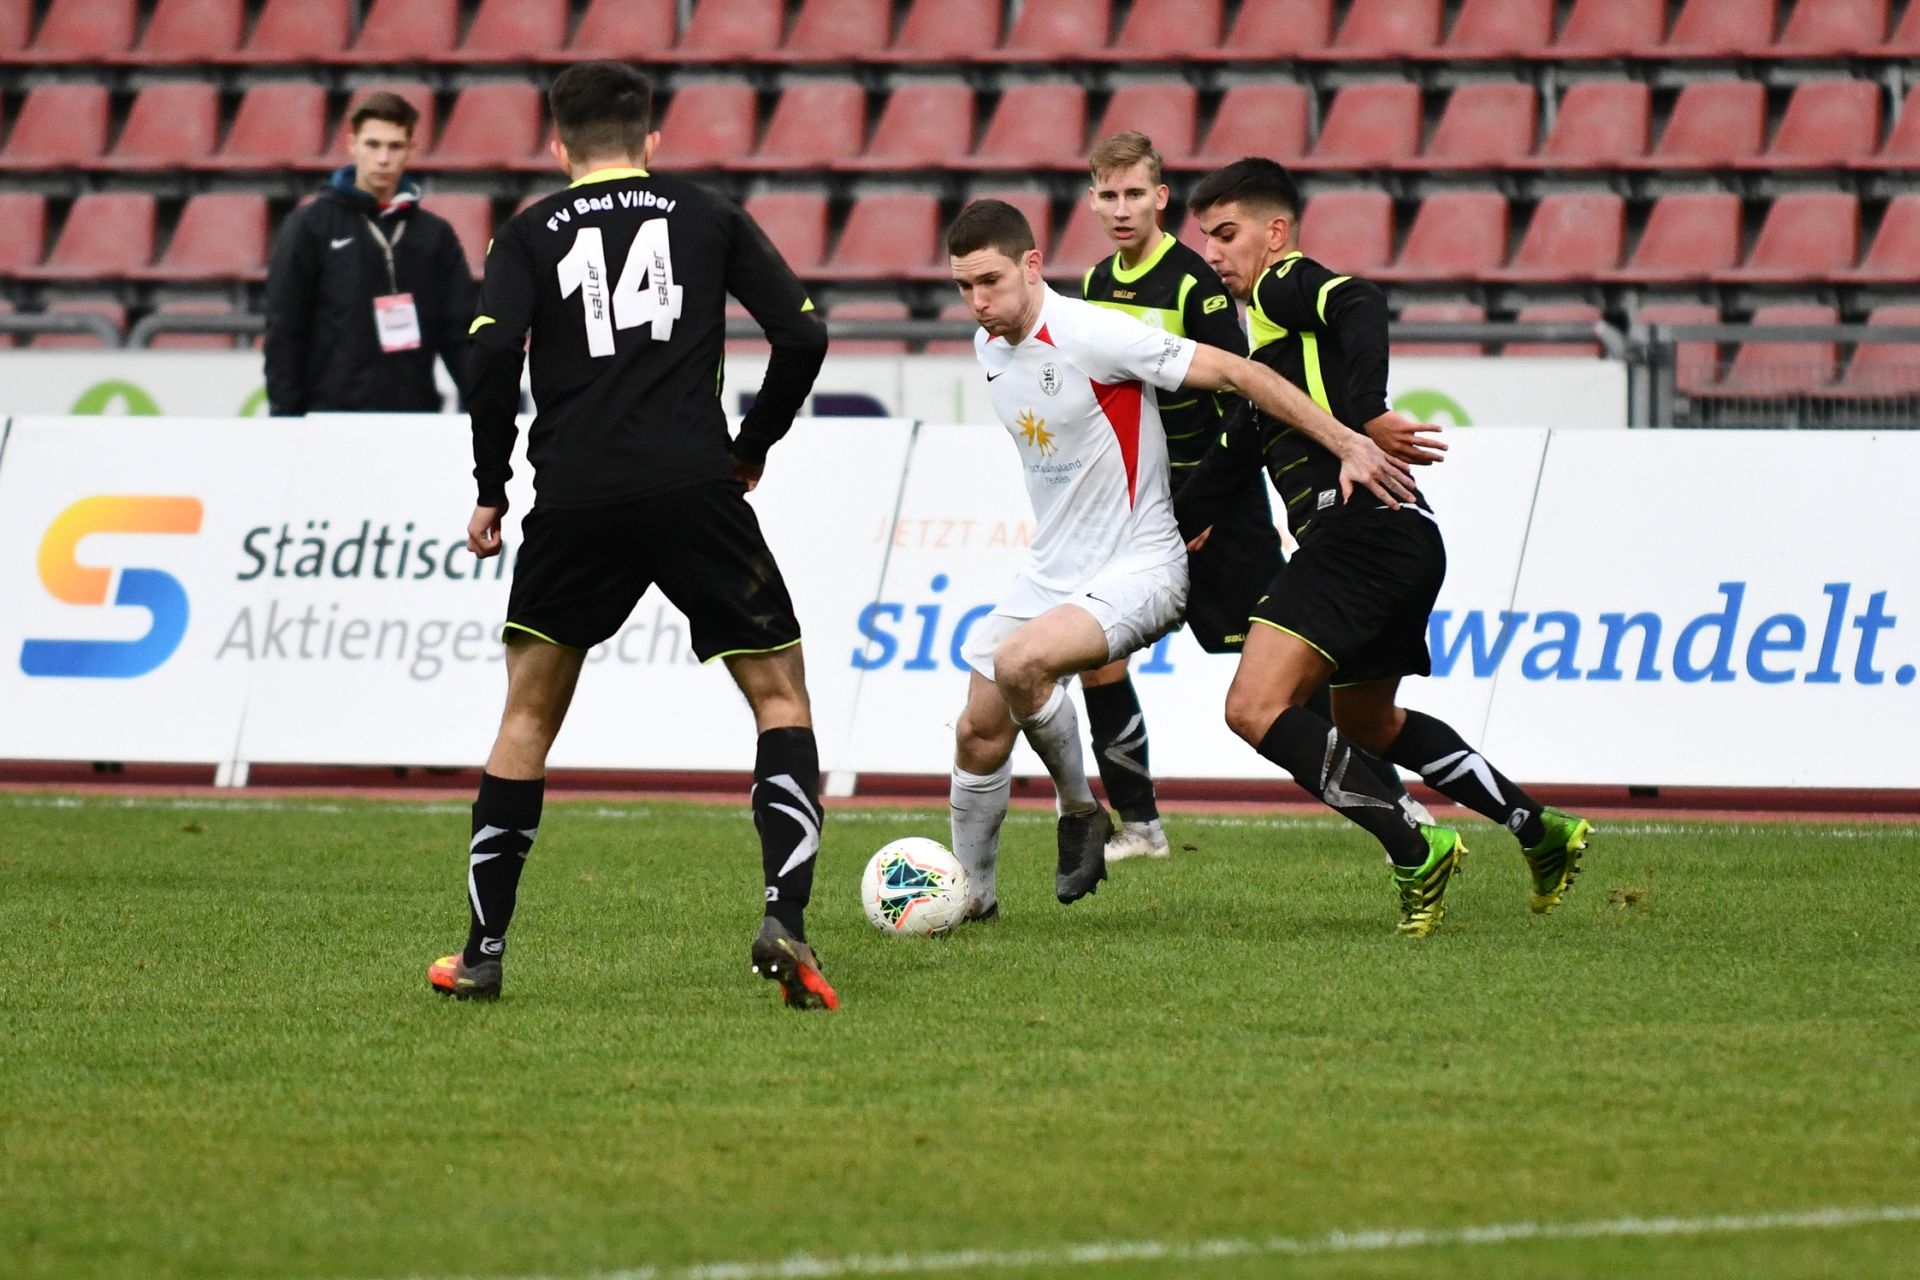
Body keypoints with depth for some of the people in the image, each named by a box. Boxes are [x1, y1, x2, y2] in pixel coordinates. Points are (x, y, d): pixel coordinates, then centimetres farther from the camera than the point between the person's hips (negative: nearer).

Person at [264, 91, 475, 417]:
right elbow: (284, 332, 0)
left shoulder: (435, 235, 11)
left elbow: (460, 332, 10)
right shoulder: (310, 228, 2)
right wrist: (284, 415, -7)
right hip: (334, 415, -3)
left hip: (416, 420, 3)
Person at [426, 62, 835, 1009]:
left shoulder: (531, 234, 12)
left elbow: (492, 353, -4)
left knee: (529, 711, 16)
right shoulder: (710, 219, 13)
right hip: (694, 488, -1)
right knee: (779, 694, 10)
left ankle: (482, 950, 16)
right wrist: (751, 448, 18)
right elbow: (802, 336, 4)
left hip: (575, 499, 1)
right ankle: (785, 921, -10)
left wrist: (490, 488, 6)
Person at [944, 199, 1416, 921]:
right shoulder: (988, 347, 4)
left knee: (1021, 663, -31)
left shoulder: (1090, 334, -21)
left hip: (1138, 566, -8)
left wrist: (1347, 443, -23)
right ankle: (971, 894, 24)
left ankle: (1079, 812, -7)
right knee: (979, 731, 4)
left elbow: (1236, 373, -20)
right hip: (1049, 571, 8)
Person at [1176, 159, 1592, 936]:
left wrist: (1362, 421, -34)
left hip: (1364, 525, -11)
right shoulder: (1266, 326, 29)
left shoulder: (1286, 287, -1)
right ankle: (1542, 832, 32)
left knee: (1257, 707, -19)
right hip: (1403, 544, 11)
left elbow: (1360, 310, -23)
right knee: (1366, 723, 27)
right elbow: (1233, 456, 36)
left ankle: (1416, 851, -19)